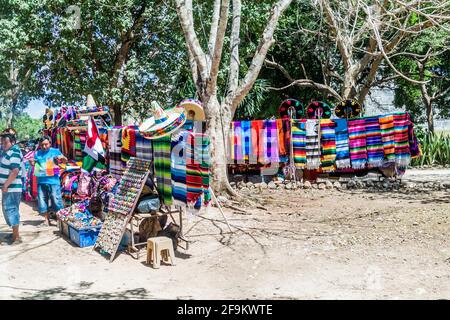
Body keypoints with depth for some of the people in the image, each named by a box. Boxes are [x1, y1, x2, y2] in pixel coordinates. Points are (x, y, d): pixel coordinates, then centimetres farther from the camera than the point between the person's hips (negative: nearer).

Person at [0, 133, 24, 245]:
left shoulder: (14, 153, -16)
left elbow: (15, 171, -26)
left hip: (11, 188, -10)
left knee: (11, 210, -8)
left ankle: (16, 237, -4)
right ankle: (15, 233, 29)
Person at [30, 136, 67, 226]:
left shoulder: (55, 151, 3)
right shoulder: (38, 153, 11)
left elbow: (65, 161, 8)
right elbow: (34, 165, 18)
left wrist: (62, 158, -14)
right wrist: (32, 163, -4)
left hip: (53, 181, -4)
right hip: (41, 181, 4)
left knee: (56, 201, -5)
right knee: (42, 201, 6)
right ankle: (46, 219, 17)